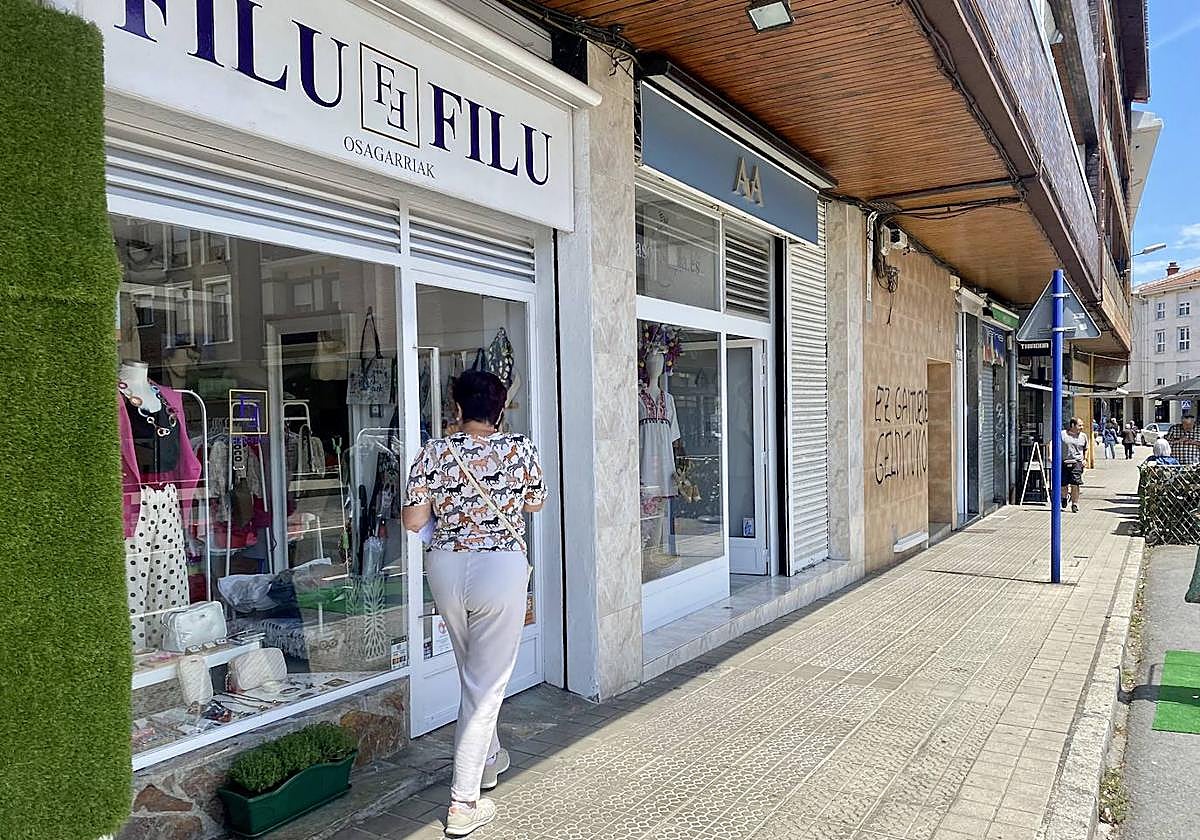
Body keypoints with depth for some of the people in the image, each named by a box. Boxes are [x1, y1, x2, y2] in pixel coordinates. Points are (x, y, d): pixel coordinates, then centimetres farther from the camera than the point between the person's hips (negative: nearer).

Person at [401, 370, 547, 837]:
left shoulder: (434, 453, -4)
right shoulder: (521, 450, -6)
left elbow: (413, 521, -3)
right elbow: (535, 504, 10)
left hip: (446, 567, 3)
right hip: (502, 569, -3)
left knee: (472, 674, 23)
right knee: (488, 685, 5)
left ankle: (488, 760, 43)